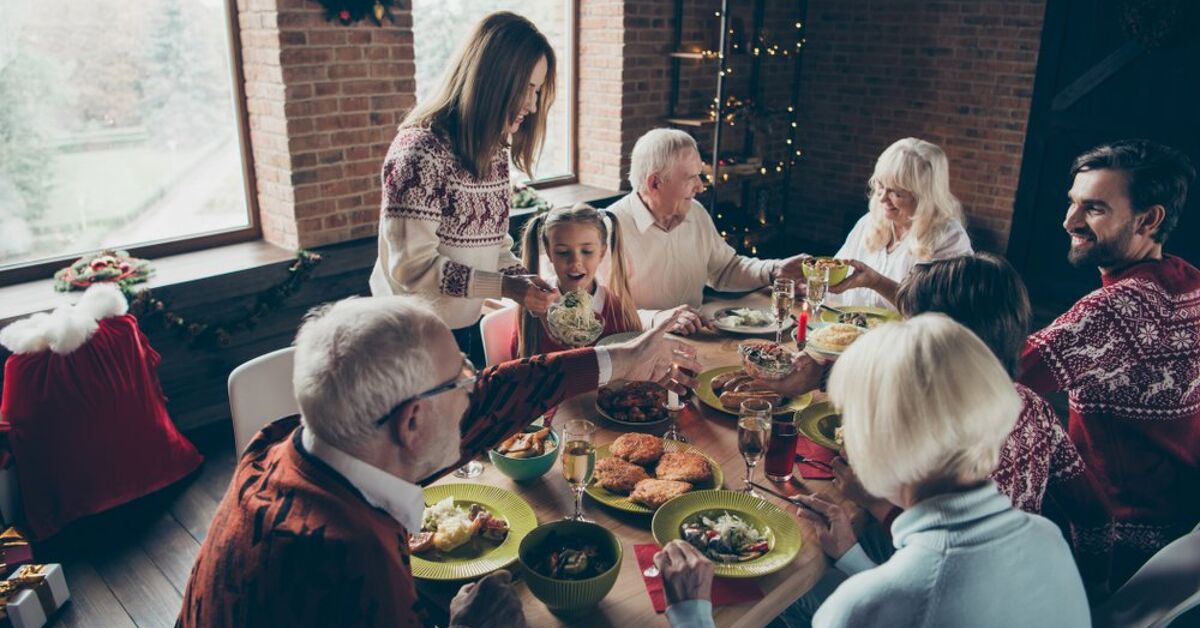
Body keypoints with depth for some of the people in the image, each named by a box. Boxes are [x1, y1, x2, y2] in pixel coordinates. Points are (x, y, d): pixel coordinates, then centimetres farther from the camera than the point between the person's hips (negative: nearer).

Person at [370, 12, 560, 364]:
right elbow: (412, 266, -24)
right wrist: (505, 287, -25)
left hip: (469, 326, 8)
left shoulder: (493, 148, 4)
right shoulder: (420, 150, -21)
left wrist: (523, 279, -9)